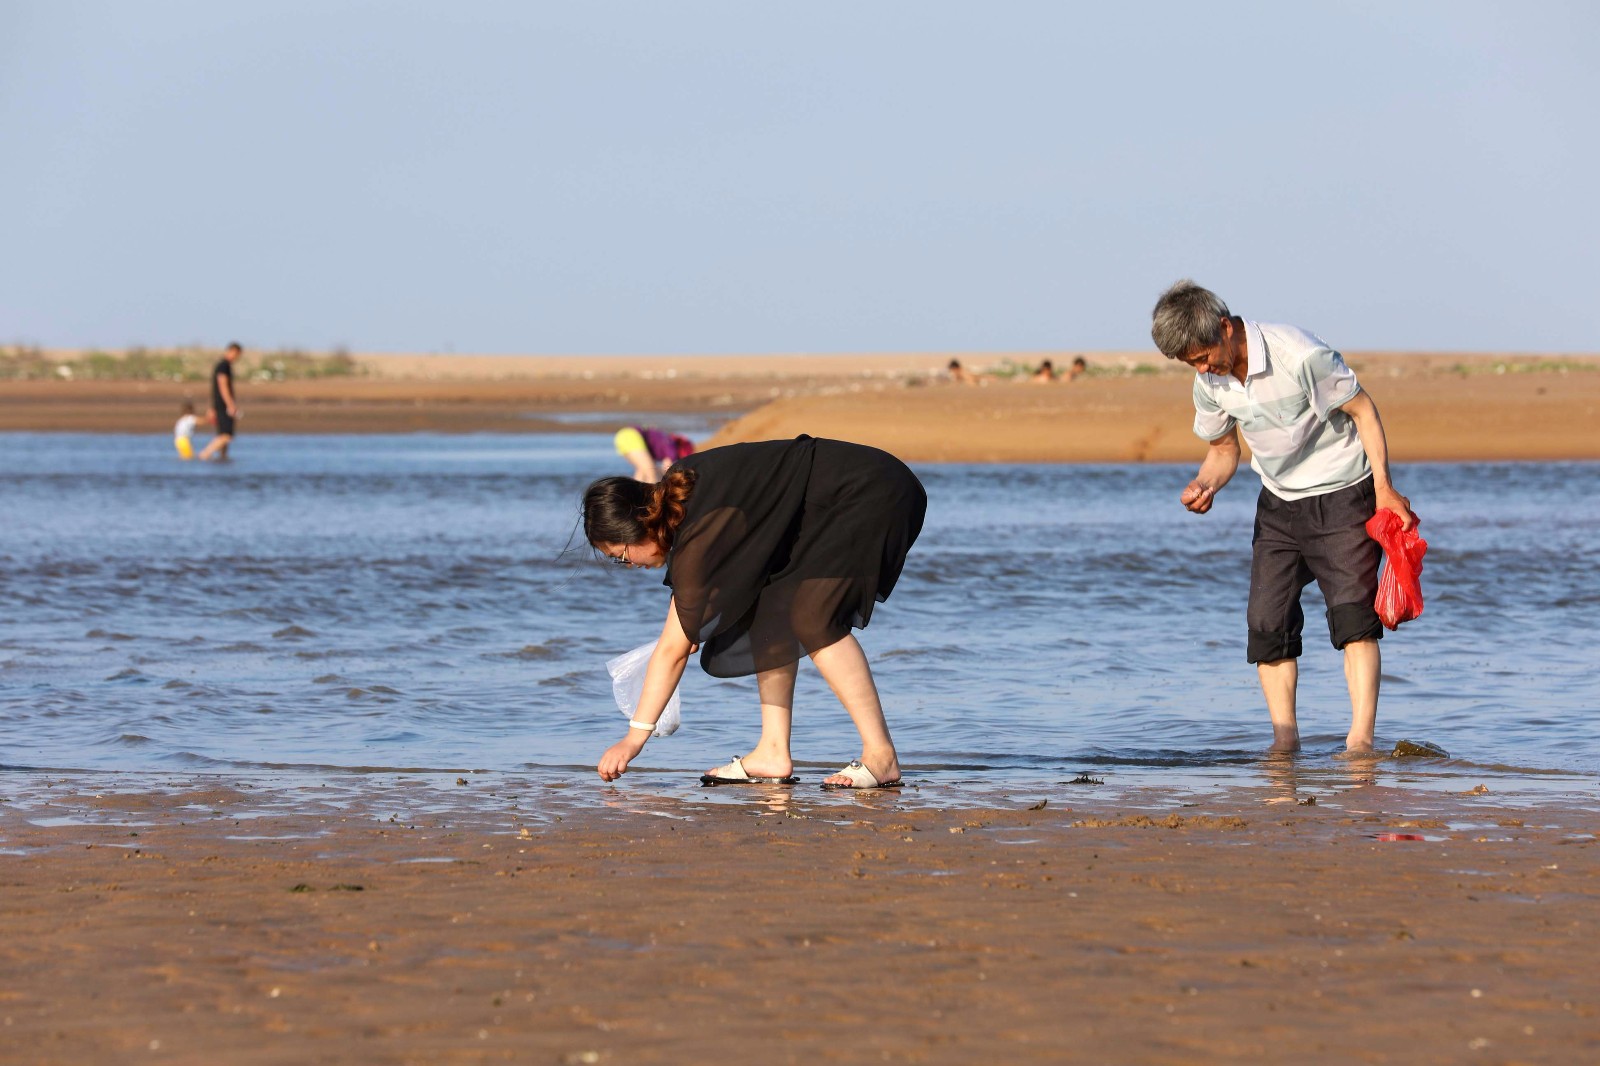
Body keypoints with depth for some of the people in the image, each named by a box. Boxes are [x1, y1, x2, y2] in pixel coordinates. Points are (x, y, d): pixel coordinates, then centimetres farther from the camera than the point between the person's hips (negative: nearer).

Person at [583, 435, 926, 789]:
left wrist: (634, 738, -12)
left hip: (876, 496, -10)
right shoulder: (677, 487, 1)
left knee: (812, 619, -21)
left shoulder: (700, 532, -24)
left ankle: (882, 757, -17)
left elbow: (673, 649, -18)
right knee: (768, 610, 2)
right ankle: (773, 752, 1)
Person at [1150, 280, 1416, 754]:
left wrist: (1383, 486, -19)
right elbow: (1223, 447, 11)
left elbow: (1362, 409, -15)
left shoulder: (1299, 355, -25)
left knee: (1353, 612, -17)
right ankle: (1284, 739, 5)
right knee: (1267, 622, -2)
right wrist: (1205, 484, -12)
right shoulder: (1209, 383, -6)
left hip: (1342, 494, -6)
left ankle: (1360, 739, -19)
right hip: (1279, 504, 6)